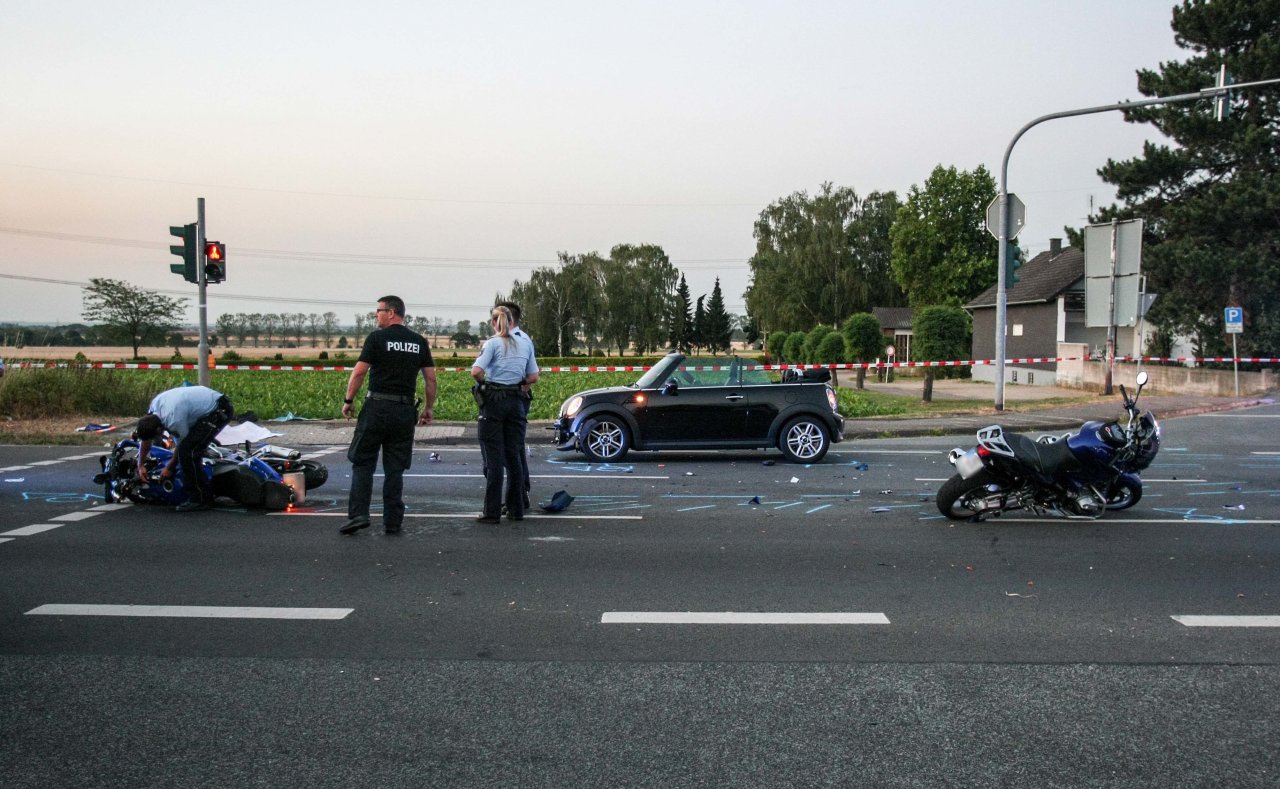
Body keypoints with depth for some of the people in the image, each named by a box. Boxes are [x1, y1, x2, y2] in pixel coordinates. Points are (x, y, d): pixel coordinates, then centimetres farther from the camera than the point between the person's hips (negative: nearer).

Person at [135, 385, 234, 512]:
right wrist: (140, 465, 18)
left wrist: (168, 468, 4)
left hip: (219, 411, -10)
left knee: (188, 451, -16)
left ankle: (200, 499, -9)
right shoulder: (153, 406, -2)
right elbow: (145, 438, 14)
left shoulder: (173, 420, -28)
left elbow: (183, 444, -10)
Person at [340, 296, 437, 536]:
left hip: (377, 407, -4)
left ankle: (358, 514, -4)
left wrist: (348, 401, 2)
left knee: (363, 462, 5)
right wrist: (429, 408, 16)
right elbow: (431, 378, 9)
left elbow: (359, 372, -8)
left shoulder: (377, 338, -4)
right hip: (405, 411, 4)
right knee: (394, 469, 9)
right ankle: (393, 522, 8)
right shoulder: (419, 342, 9)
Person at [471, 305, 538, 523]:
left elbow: (476, 371, -19)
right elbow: (533, 376, 8)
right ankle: (516, 509, 15)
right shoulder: (526, 343, 7)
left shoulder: (492, 343, -8)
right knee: (514, 456, 11)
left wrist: (484, 382, 0)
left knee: (494, 457, -1)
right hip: (516, 401, 4)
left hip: (493, 401, -4)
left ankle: (492, 512, 0)